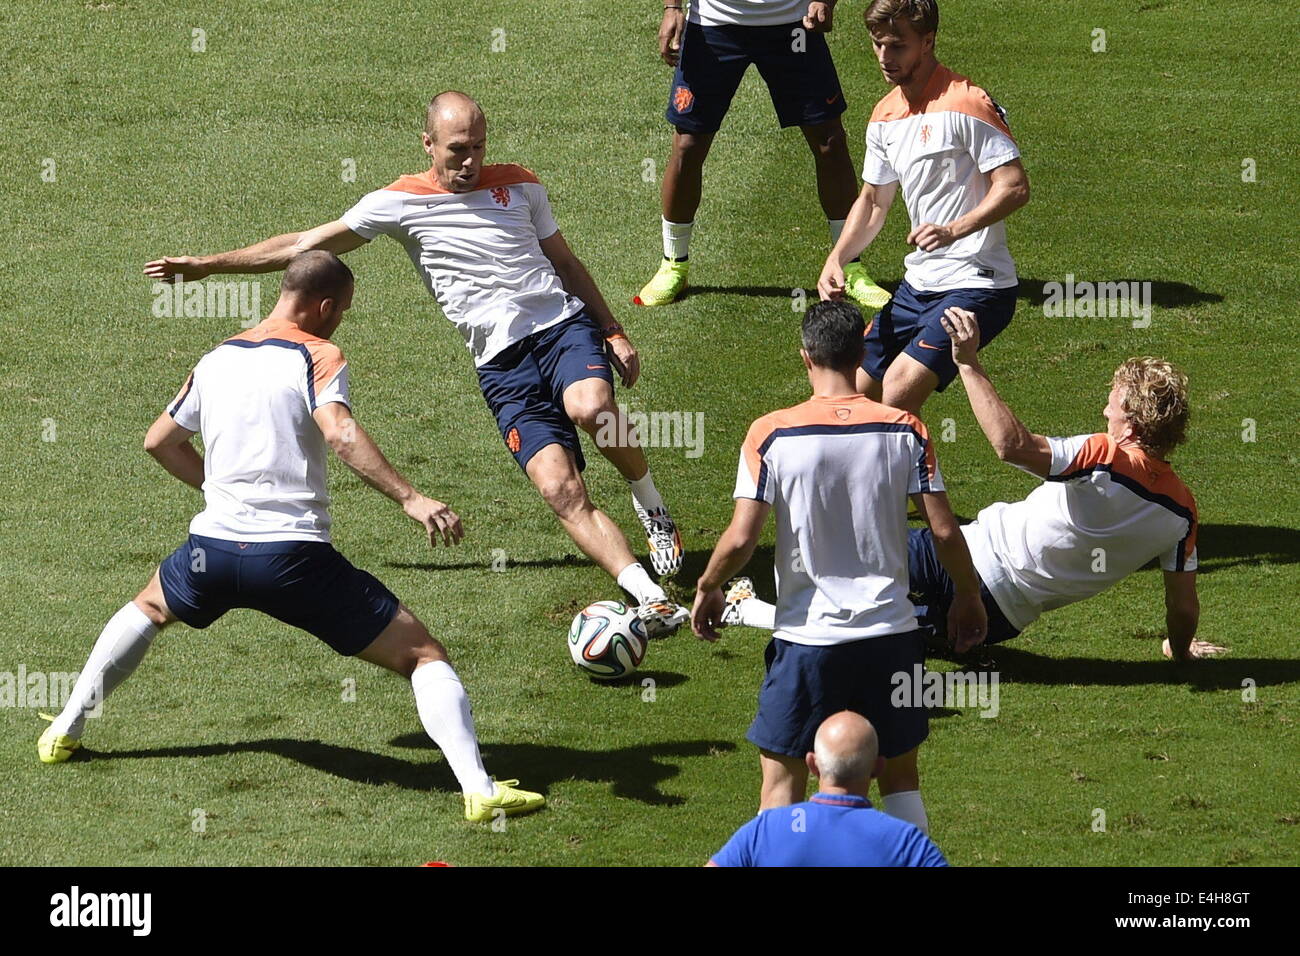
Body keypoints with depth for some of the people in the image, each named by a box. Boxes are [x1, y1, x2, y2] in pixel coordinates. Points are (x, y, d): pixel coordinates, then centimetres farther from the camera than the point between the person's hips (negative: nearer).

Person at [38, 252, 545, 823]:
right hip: (294, 556, -5)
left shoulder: (216, 361, 15)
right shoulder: (317, 356, -3)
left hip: (213, 549, 5)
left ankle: (65, 730, 39)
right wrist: (409, 499, -28)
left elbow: (159, 442, 27)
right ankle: (479, 788, -21)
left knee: (149, 607, 39)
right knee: (423, 656, -3)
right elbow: (340, 433, -22)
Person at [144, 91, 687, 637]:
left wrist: (614, 333, 19)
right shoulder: (401, 203, 7)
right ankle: (649, 598, -26)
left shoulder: (518, 185, 14)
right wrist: (209, 263, 10)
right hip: (502, 364, -1)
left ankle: (651, 505, -7)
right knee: (560, 490, -19)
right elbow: (305, 245, 10)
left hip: (565, 325, 1)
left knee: (590, 407, -34)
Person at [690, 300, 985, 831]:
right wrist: (968, 597, 14)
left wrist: (707, 588, 8)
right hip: (891, 633, 2)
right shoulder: (904, 429, -4)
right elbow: (944, 531, -4)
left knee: (782, 777, 7)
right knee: (900, 774, 15)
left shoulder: (771, 434, -9)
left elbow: (741, 537, -12)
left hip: (807, 634, -2)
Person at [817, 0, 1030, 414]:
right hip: (917, 284, 9)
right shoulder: (885, 115, 12)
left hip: (975, 286, -9)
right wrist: (837, 259, 8)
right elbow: (873, 201, 24)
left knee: (897, 392, -23)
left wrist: (954, 231, -31)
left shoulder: (964, 103, -14)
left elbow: (1015, 186, -18)